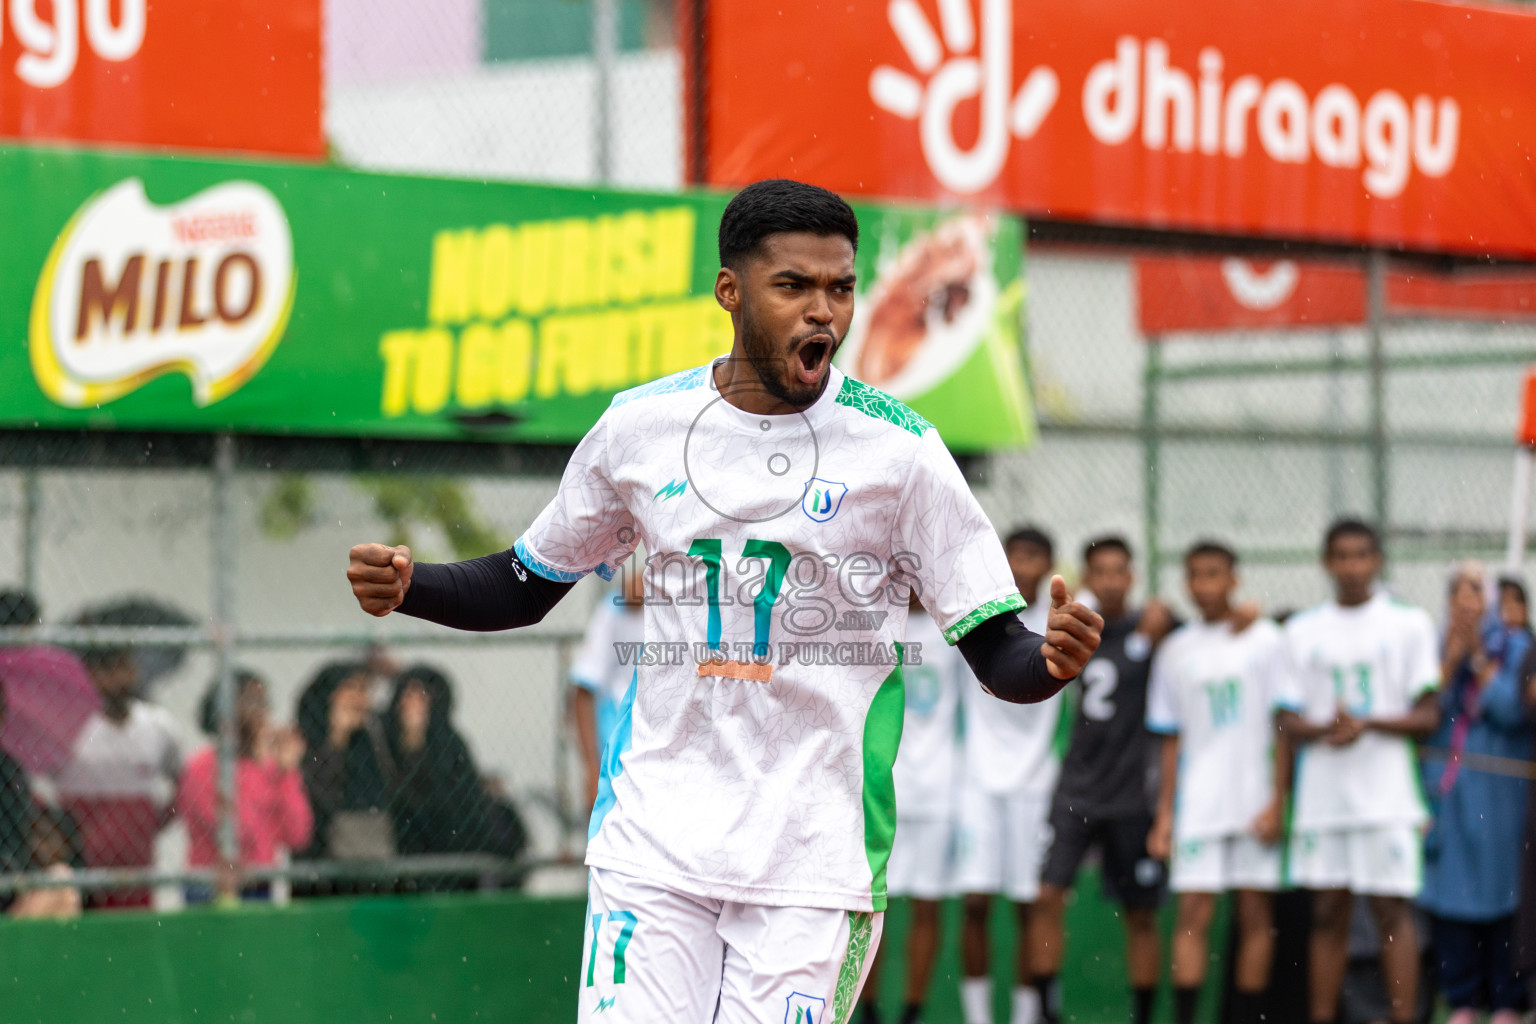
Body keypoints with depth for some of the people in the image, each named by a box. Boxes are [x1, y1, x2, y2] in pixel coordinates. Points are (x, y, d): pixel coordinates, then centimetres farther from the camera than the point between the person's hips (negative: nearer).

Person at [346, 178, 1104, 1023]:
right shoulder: (638, 426, 4)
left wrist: (1052, 658, -26)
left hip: (813, 855, -2)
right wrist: (406, 586, 0)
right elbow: (527, 584, 17)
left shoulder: (897, 448, -5)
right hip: (653, 843, 2)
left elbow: (998, 657, -4)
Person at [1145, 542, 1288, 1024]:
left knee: (1255, 914, 2)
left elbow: (1284, 729, -1)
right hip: (1197, 804, 2)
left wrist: (1277, 802, -9)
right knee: (1192, 914, -6)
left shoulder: (1265, 641, 0)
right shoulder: (1175, 650, 9)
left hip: (1255, 803, -2)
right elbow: (1173, 742, 13)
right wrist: (1164, 814, 8)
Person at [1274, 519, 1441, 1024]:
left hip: (1386, 796, -3)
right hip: (1321, 797, 3)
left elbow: (1427, 716, 0)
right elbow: (1287, 720, 9)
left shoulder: (1409, 624, 3)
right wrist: (1323, 728, -13)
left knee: (1392, 911, -6)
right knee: (1327, 913, 4)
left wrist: (1367, 724, -16)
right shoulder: (1303, 630, 11)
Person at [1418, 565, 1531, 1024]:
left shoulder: (1514, 646, 3)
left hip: (1497, 785, -2)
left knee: (1498, 886, -3)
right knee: (1447, 890, -1)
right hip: (1444, 785, 2)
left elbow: (1511, 710, -8)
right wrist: (1452, 657, -11)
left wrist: (1478, 658, -11)